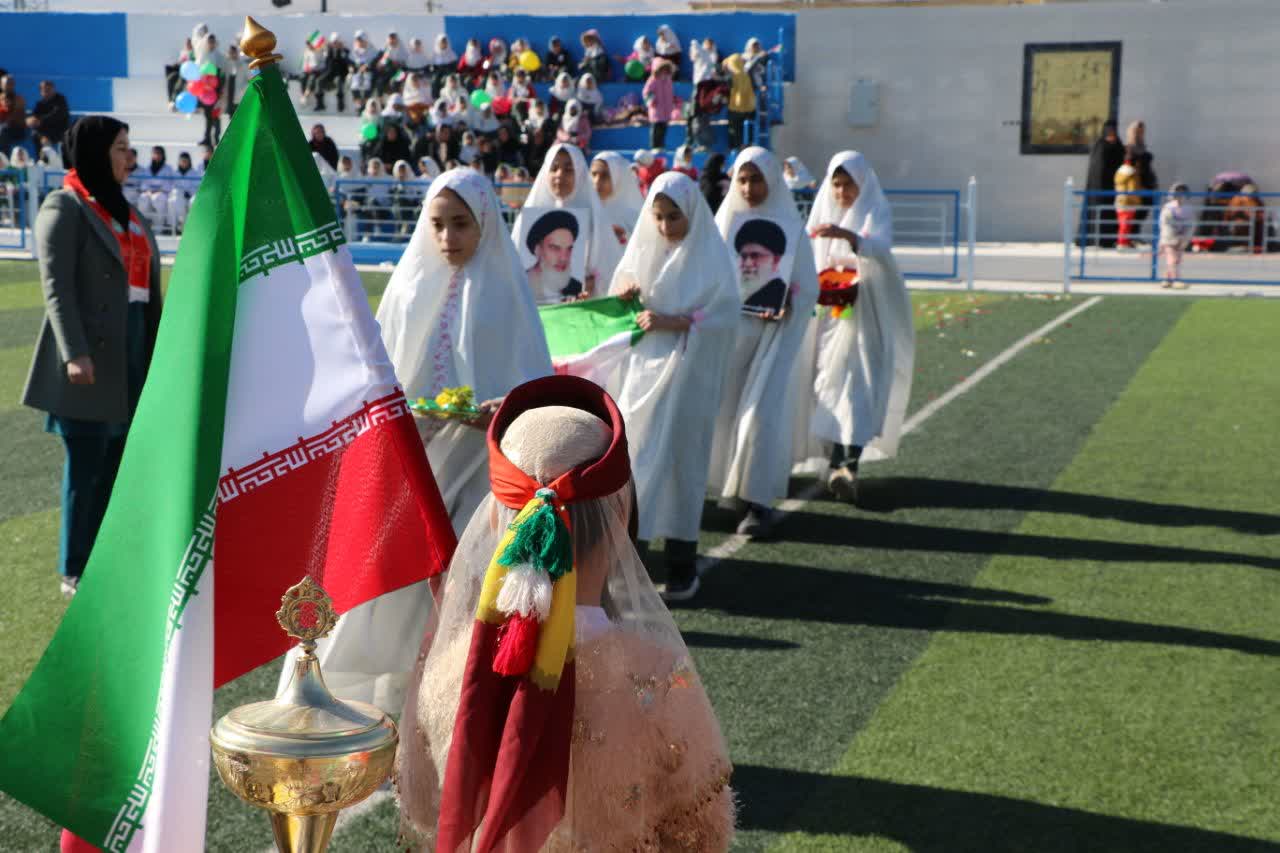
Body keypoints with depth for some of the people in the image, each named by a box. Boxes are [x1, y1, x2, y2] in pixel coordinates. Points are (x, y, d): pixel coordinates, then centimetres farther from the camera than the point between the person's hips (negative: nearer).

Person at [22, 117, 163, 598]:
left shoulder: (120, 208, 17)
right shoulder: (63, 207, -6)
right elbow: (56, 286, -14)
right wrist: (75, 353, -22)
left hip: (133, 353, 7)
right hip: (92, 355, -7)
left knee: (118, 462, 9)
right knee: (87, 465, -2)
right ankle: (75, 573, 8)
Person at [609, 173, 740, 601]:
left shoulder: (710, 255, -6)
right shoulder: (642, 247, 8)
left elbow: (727, 313, -12)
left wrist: (675, 322, -21)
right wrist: (620, 293, -10)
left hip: (687, 374, -4)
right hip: (641, 368, 4)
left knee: (679, 460, -3)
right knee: (630, 456, 3)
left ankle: (681, 566, 5)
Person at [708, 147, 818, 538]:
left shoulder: (790, 227, -1)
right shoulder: (724, 222, 7)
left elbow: (808, 287, -1)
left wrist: (785, 306, -20)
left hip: (772, 333, -3)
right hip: (729, 328, 3)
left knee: (762, 413, -11)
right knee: (726, 410, 4)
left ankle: (758, 502, -8)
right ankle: (733, 487, 23)